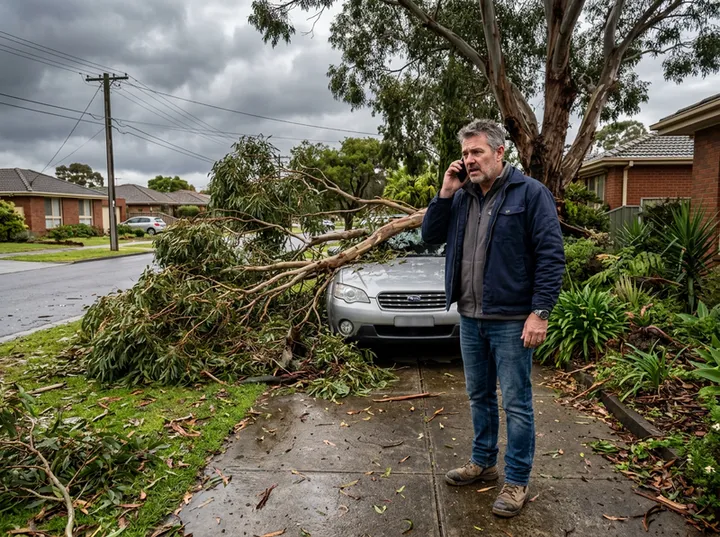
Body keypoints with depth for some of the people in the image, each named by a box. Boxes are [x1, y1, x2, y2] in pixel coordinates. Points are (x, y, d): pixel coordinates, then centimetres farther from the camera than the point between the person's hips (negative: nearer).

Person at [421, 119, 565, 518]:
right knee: (479, 395, 19)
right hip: (470, 318, 6)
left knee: (516, 403, 5)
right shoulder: (461, 197, 9)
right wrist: (445, 193, -5)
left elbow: (551, 255, -13)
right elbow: (430, 236, 6)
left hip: (511, 320, -6)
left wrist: (540, 311, -18)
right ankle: (482, 462, 36)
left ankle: (517, 482, 20)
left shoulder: (529, 193, -9)